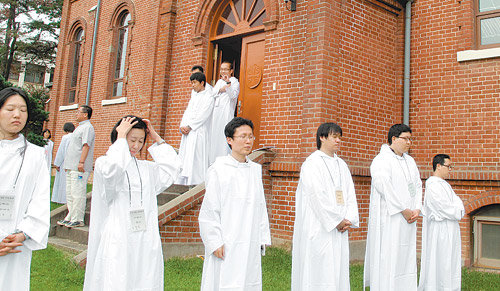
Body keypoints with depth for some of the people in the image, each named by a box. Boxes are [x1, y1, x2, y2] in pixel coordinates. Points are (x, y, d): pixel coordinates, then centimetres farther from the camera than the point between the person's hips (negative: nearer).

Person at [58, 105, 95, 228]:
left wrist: (81, 162, -27)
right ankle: (70, 217, 20)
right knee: (70, 193, 13)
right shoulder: (80, 127, 22)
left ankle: (77, 219, -4)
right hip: (71, 167, 11)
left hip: (79, 168, -11)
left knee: (77, 193, -8)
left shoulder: (87, 127, -9)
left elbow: (86, 145, -20)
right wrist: (67, 164, 23)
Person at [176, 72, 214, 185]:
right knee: (184, 157, 5)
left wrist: (189, 127, -14)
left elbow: (202, 116, -12)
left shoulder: (208, 97, -3)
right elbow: (187, 112, 16)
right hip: (187, 132, 8)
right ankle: (182, 181, 10)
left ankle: (195, 182, -8)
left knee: (195, 158, -12)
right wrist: (182, 126, 0)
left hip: (198, 132, -8)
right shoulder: (194, 96, 22)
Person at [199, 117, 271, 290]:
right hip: (226, 246, -5)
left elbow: (261, 207, 15)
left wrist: (263, 238, 12)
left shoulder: (255, 169, 11)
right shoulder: (218, 170, -7)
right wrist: (215, 242, -10)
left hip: (250, 245, 5)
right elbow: (209, 210, -7)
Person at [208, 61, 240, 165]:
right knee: (214, 135, 4)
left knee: (224, 136, -13)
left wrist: (228, 83, -26)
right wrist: (220, 90, -2)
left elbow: (233, 95, -14)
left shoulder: (234, 82, 3)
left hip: (227, 113, -6)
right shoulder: (219, 81, 23)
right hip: (216, 112, 6)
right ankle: (213, 162, 8)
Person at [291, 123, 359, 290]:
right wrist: (337, 221, -12)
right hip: (319, 229, -7)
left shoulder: (341, 164, 16)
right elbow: (318, 197, -15)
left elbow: (350, 194, 12)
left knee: (338, 269, 9)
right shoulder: (312, 163, -7)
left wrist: (349, 219, -2)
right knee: (319, 272, -4)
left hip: (339, 228, 7)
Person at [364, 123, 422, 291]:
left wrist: (417, 209, -1)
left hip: (408, 220, 8)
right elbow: (384, 187, -18)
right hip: (389, 218, -8)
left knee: (406, 257, 9)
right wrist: (404, 210, -16)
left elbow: (417, 185, 14)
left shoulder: (409, 161, 17)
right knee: (387, 258, -6)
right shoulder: (381, 160, -8)